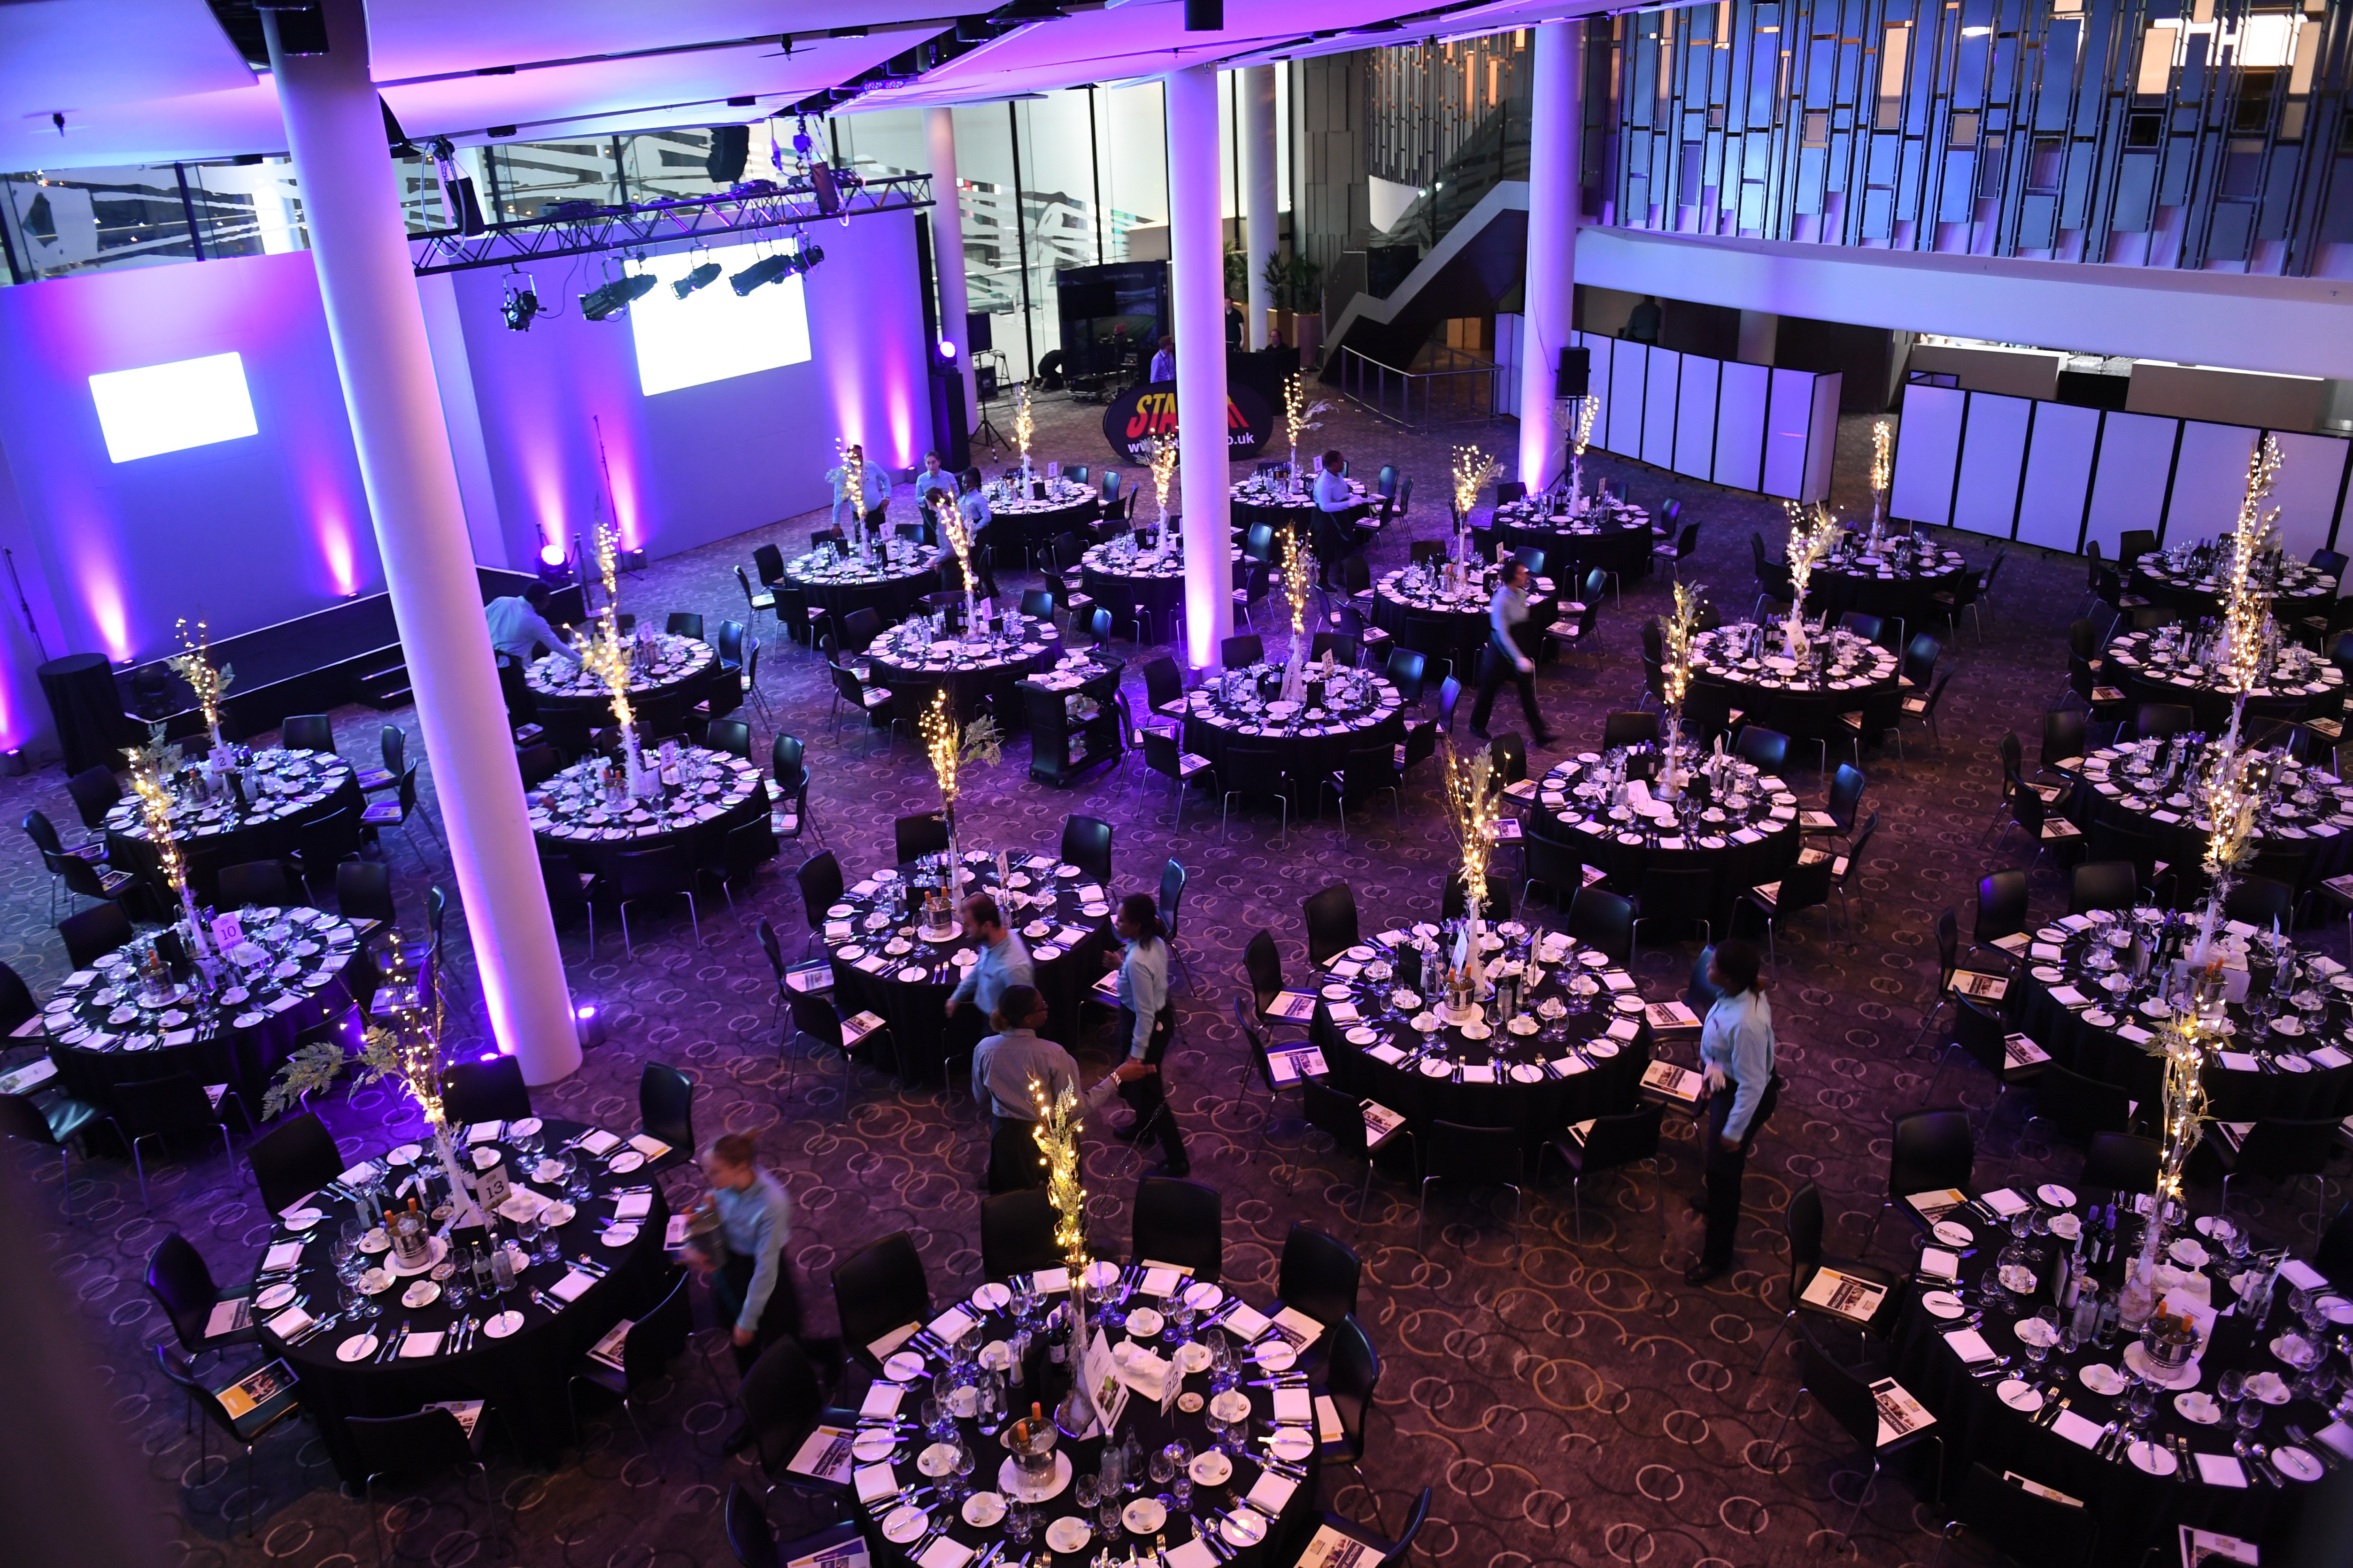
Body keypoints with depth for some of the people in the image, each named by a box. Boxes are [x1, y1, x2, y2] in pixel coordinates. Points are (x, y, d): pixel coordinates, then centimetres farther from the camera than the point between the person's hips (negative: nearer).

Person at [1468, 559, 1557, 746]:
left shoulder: (1522, 594, 0)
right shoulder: (1501, 600, -24)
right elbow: (1503, 634, -26)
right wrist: (1519, 659, -29)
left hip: (1519, 645, 6)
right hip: (1501, 648, -6)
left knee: (1527, 689, 5)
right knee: (1490, 687, 11)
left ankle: (1540, 733, 6)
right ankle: (1477, 725, 33)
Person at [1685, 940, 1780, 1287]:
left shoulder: (1746, 1024, -40)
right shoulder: (1744, 992, -14)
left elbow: (1752, 1084, -29)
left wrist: (1734, 1131, -18)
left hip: (1742, 1097, -9)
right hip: (1725, 1084, 9)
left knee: (1722, 1169, 9)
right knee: (1717, 1160, 34)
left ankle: (1717, 1255, 29)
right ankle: (1716, 1200, 64)